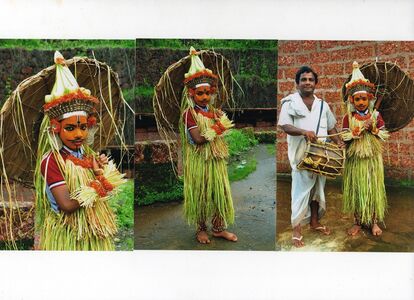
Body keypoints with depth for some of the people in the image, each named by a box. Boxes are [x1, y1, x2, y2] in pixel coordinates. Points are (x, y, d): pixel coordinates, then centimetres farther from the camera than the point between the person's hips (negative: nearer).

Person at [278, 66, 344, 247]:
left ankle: (314, 222, 32)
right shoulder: (290, 102, -5)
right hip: (301, 155, -5)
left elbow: (331, 127, 16)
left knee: (317, 188, 16)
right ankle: (297, 229, 5)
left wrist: (338, 141, -1)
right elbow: (284, 125, -15)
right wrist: (303, 132, -30)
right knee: (301, 191, -4)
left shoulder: (322, 104, 11)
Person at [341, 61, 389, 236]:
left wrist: (374, 129, -15)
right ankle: (358, 221, 20)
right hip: (355, 159, -1)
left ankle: (374, 221, 21)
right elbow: (344, 138, -8)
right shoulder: (348, 117, -3)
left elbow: (384, 136, 2)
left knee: (373, 189, 6)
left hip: (372, 158, 1)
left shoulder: (376, 115, 0)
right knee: (356, 189, 6)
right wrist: (359, 130, -18)